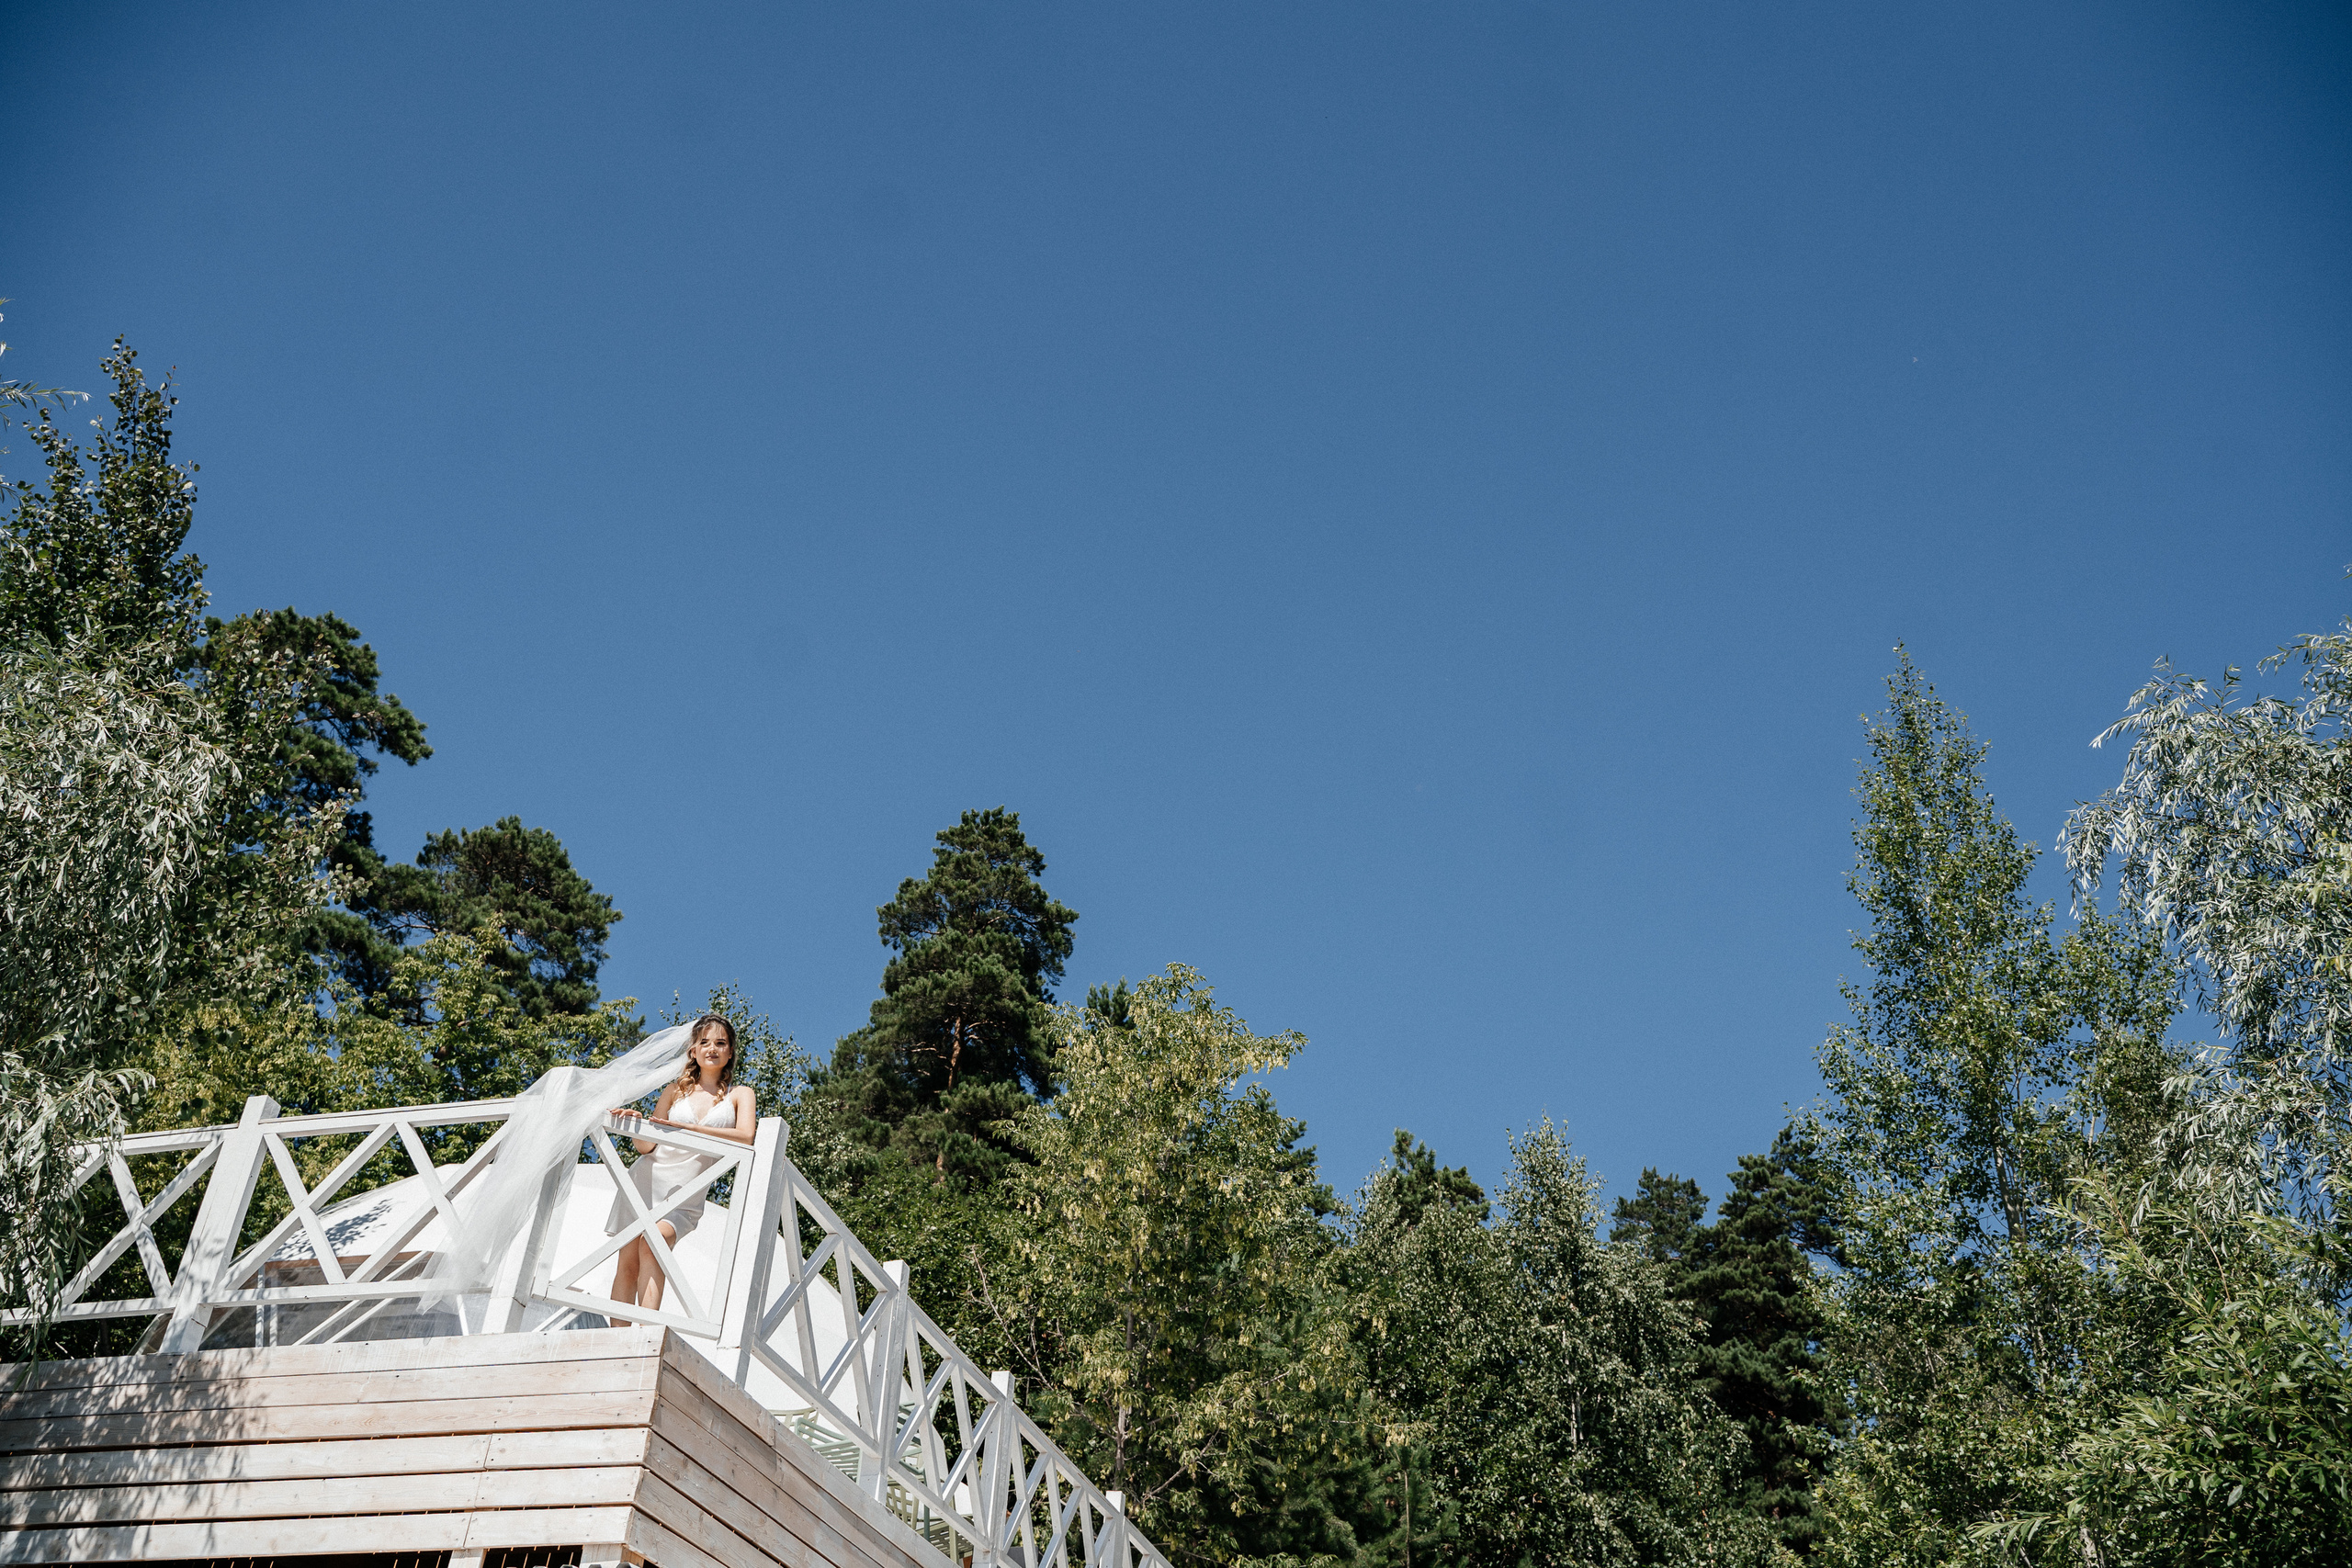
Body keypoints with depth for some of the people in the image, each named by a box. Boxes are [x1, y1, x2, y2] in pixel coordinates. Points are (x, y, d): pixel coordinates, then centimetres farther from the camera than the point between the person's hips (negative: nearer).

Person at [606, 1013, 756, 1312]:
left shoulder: (739, 1094, 10)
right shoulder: (676, 1090, 15)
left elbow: (745, 1136, -10)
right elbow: (646, 1145, 13)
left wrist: (686, 1127, -16)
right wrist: (636, 1124, -10)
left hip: (686, 1196, -3)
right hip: (647, 1180, 3)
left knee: (653, 1242, -28)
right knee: (628, 1263, -8)